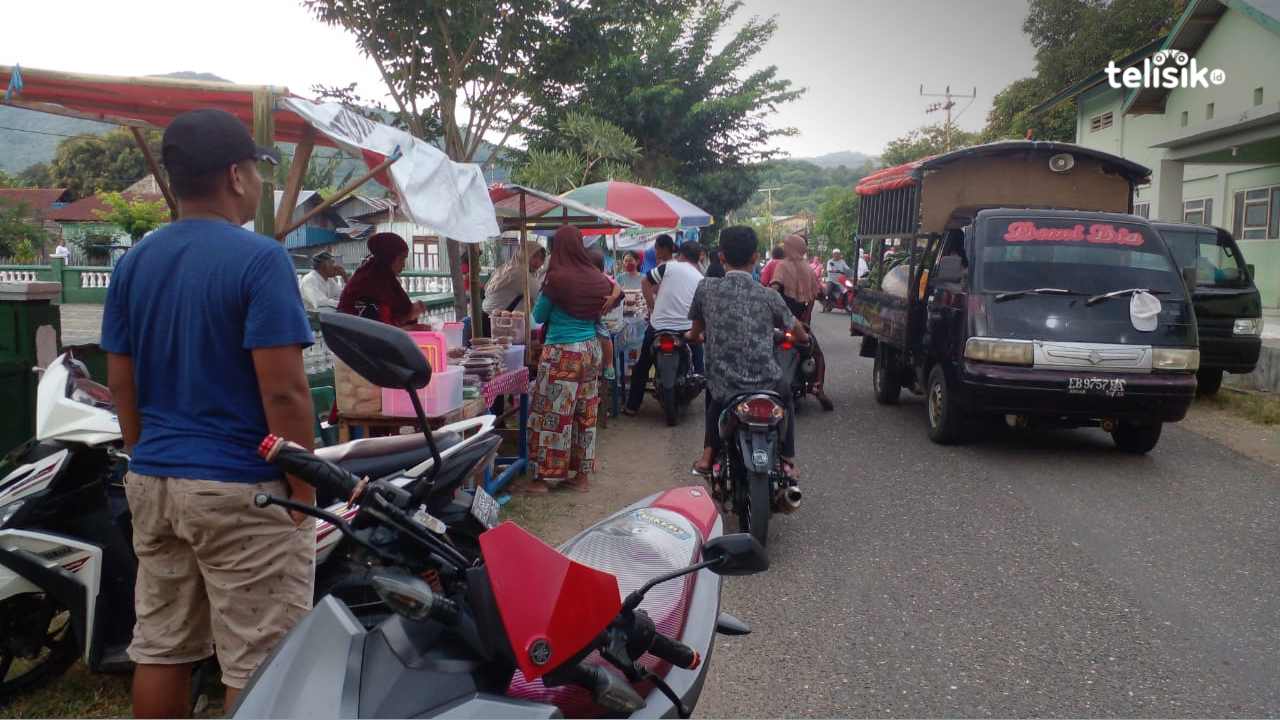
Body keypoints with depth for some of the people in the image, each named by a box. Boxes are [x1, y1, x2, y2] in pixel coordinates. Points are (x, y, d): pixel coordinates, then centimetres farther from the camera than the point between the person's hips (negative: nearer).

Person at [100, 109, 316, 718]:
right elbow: (283, 391, -19)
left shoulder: (134, 261, 7)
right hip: (241, 490, -7)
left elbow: (120, 383, 10)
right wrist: (304, 491, -10)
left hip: (153, 483, 8)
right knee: (256, 668, 2)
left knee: (159, 649, 17)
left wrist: (148, 461, 20)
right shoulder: (260, 258, -15)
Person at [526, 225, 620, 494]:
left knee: (553, 414, 1)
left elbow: (538, 316, -2)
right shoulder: (596, 277, 1)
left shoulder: (556, 278, -15)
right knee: (585, 414, 12)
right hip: (590, 350, 6)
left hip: (562, 353, -6)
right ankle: (581, 475, 20)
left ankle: (545, 477, 8)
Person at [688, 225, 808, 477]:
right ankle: (787, 462, 33)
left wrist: (696, 337, 37)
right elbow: (795, 328, 16)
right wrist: (804, 337, 41)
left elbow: (696, 332, 11)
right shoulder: (768, 296, -2)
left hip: (724, 387, 0)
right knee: (785, 395, 34)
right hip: (765, 385, 0)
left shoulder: (706, 288, -3)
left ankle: (707, 455, 30)